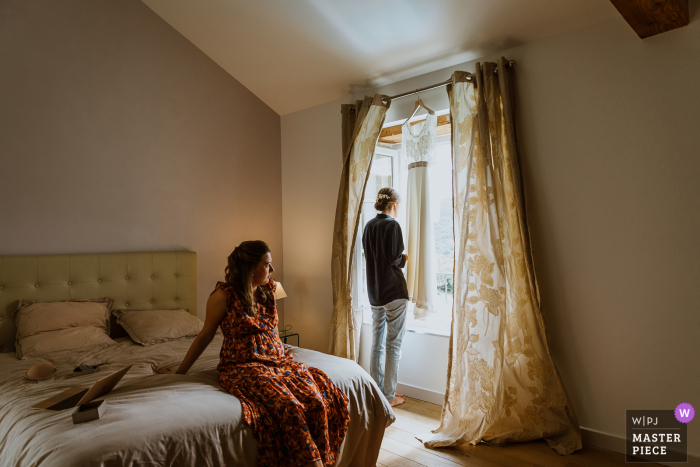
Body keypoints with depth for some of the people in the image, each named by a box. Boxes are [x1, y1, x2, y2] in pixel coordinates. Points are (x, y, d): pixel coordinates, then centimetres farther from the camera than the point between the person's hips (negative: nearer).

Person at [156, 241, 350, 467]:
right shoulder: (224, 295, -6)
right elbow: (205, 335, 6)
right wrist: (180, 371, 11)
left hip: (279, 361, 6)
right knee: (290, 407, -31)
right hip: (243, 367, -5)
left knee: (318, 401, -21)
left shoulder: (270, 289, 7)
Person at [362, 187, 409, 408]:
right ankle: (389, 396, 8)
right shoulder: (392, 225, -12)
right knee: (393, 345, 2)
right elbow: (394, 259, -17)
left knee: (377, 344, 14)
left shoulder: (369, 226, 9)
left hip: (374, 291, 7)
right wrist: (405, 258, 3)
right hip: (393, 290, -7)